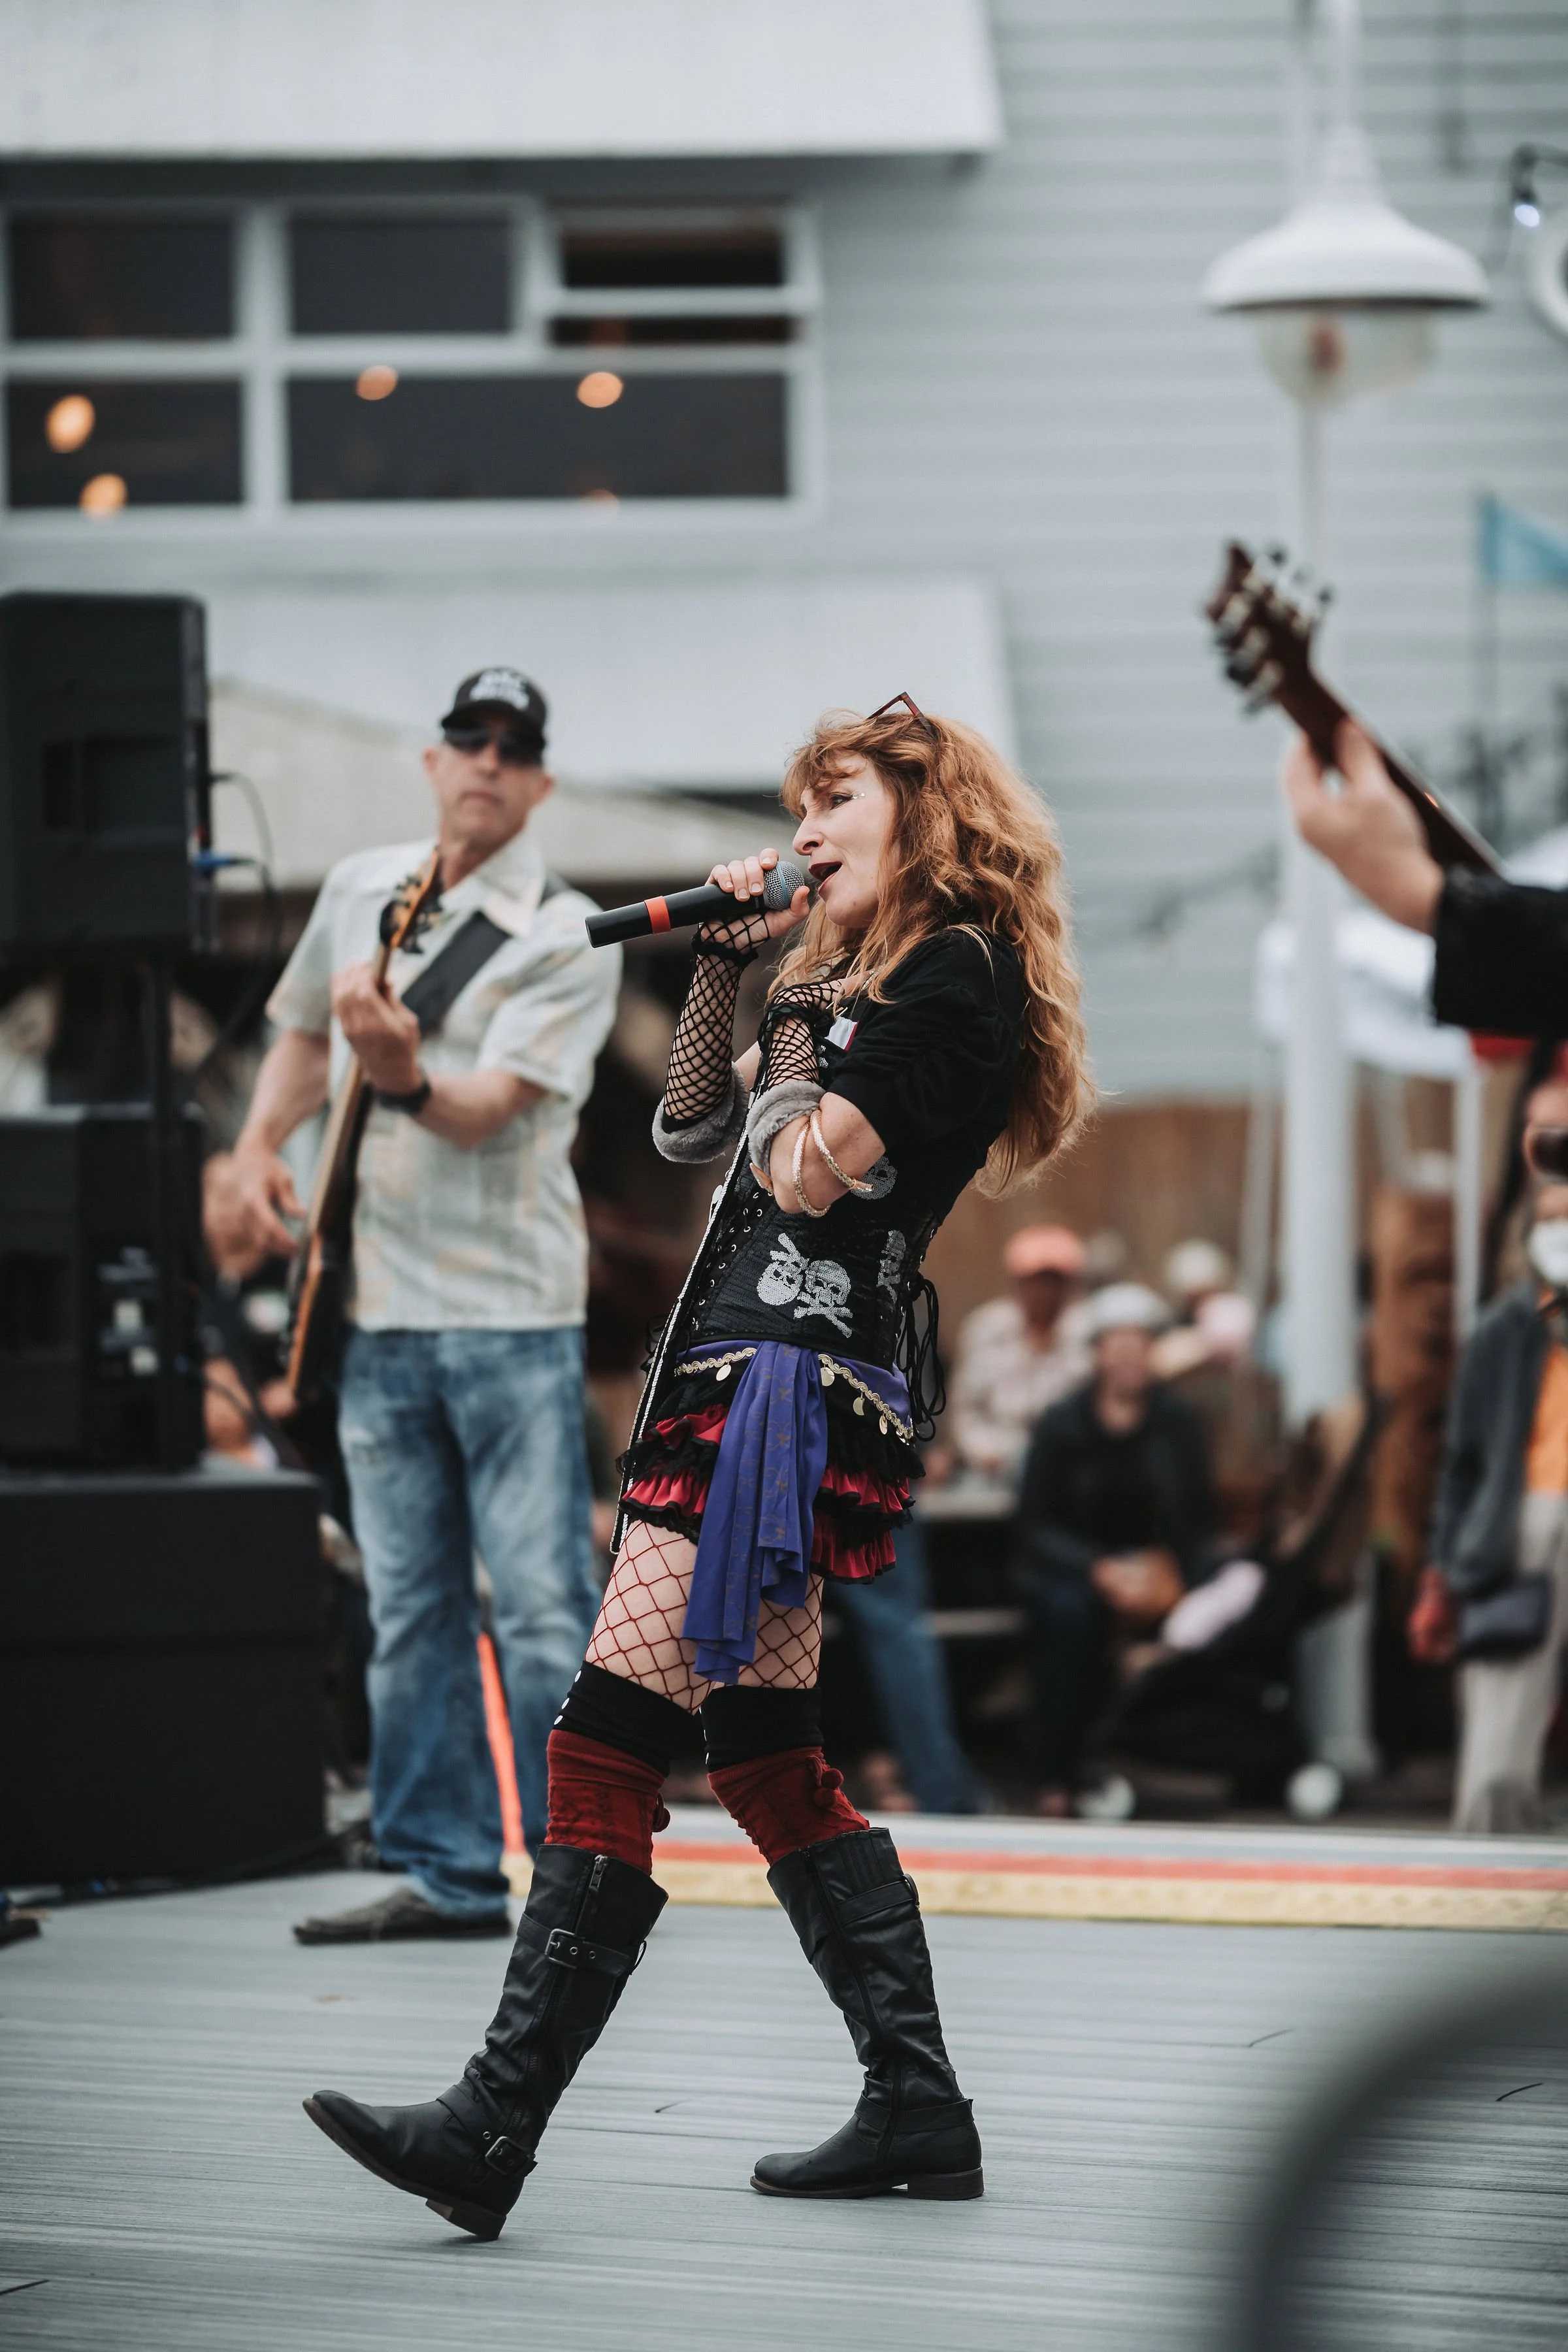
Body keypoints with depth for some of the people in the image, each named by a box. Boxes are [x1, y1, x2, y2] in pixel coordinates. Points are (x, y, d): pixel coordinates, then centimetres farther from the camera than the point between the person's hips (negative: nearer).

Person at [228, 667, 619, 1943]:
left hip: (512, 1312, -5)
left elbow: (486, 1110, -20)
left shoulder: (565, 937, -8)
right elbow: (305, 1033, 26)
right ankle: (448, 1875, 16)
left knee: (543, 1609, -7)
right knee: (411, 1611, 9)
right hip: (378, 1308, 5)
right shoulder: (359, 891, 10)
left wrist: (406, 1080, -40)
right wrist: (261, 1142, 8)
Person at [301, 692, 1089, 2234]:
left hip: (794, 1383, -11)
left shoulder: (958, 970, -8)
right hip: (753, 1374, 11)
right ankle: (917, 2112, 14)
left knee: (606, 1745, -14)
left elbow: (807, 1171, -16)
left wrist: (793, 1060, 2)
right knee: (766, 1759, 11)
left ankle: (492, 2129, -16)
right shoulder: (859, 979, 22)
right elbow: (690, 1129, 24)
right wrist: (723, 965, 14)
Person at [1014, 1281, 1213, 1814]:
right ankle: (1056, 1779, -30)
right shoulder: (1063, 1426, -3)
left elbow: (1196, 1521, 1)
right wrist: (1101, 1571, -21)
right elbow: (1036, 1528, -5)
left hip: (1150, 1565, 2)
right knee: (1069, 1608, -36)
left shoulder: (1175, 1424, 2)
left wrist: (1169, 1570, -20)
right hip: (1070, 1566, -2)